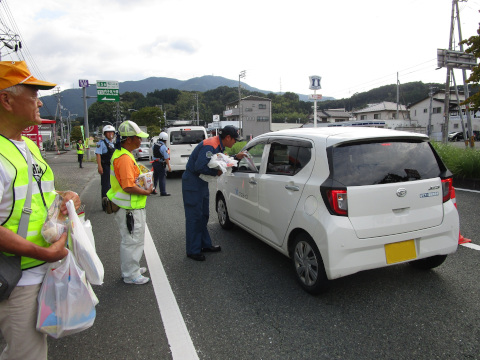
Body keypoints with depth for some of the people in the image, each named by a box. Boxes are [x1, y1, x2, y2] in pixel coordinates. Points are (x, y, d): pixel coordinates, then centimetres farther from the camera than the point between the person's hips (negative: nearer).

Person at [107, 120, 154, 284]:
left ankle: (131, 268, 38)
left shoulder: (121, 154, 11)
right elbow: (129, 187, -28)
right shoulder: (124, 158, -24)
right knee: (132, 241, 2)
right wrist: (147, 192, -14)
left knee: (131, 240, 22)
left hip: (131, 207, 11)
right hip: (129, 209, -11)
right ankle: (131, 275, 16)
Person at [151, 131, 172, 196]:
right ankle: (163, 192, 2)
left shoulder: (154, 145, 7)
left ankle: (153, 189, 25)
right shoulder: (163, 147, -18)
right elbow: (166, 158, -19)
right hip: (161, 164, -7)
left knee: (155, 177, 19)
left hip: (155, 163, 7)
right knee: (162, 178, -1)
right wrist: (169, 166, -16)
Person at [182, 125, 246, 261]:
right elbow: (199, 166, -29)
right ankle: (193, 251, 6)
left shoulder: (218, 146, 8)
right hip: (192, 182, -10)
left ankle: (205, 245, 29)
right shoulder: (210, 146, -23)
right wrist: (216, 172, -18)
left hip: (202, 183, 11)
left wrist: (236, 157, 11)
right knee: (194, 217, -4)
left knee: (203, 215, 17)